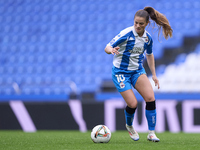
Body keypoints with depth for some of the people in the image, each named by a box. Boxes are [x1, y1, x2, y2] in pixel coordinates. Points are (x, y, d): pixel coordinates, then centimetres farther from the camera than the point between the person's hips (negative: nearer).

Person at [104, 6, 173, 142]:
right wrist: (112, 50, -41)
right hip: (120, 72, -5)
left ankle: (151, 133, -4)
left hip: (137, 71, 5)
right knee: (133, 103, -13)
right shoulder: (126, 34, -19)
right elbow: (107, 47, -16)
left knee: (150, 98, -14)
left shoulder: (148, 38, -3)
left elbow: (149, 55, 16)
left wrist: (154, 75, 17)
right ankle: (129, 126, 21)